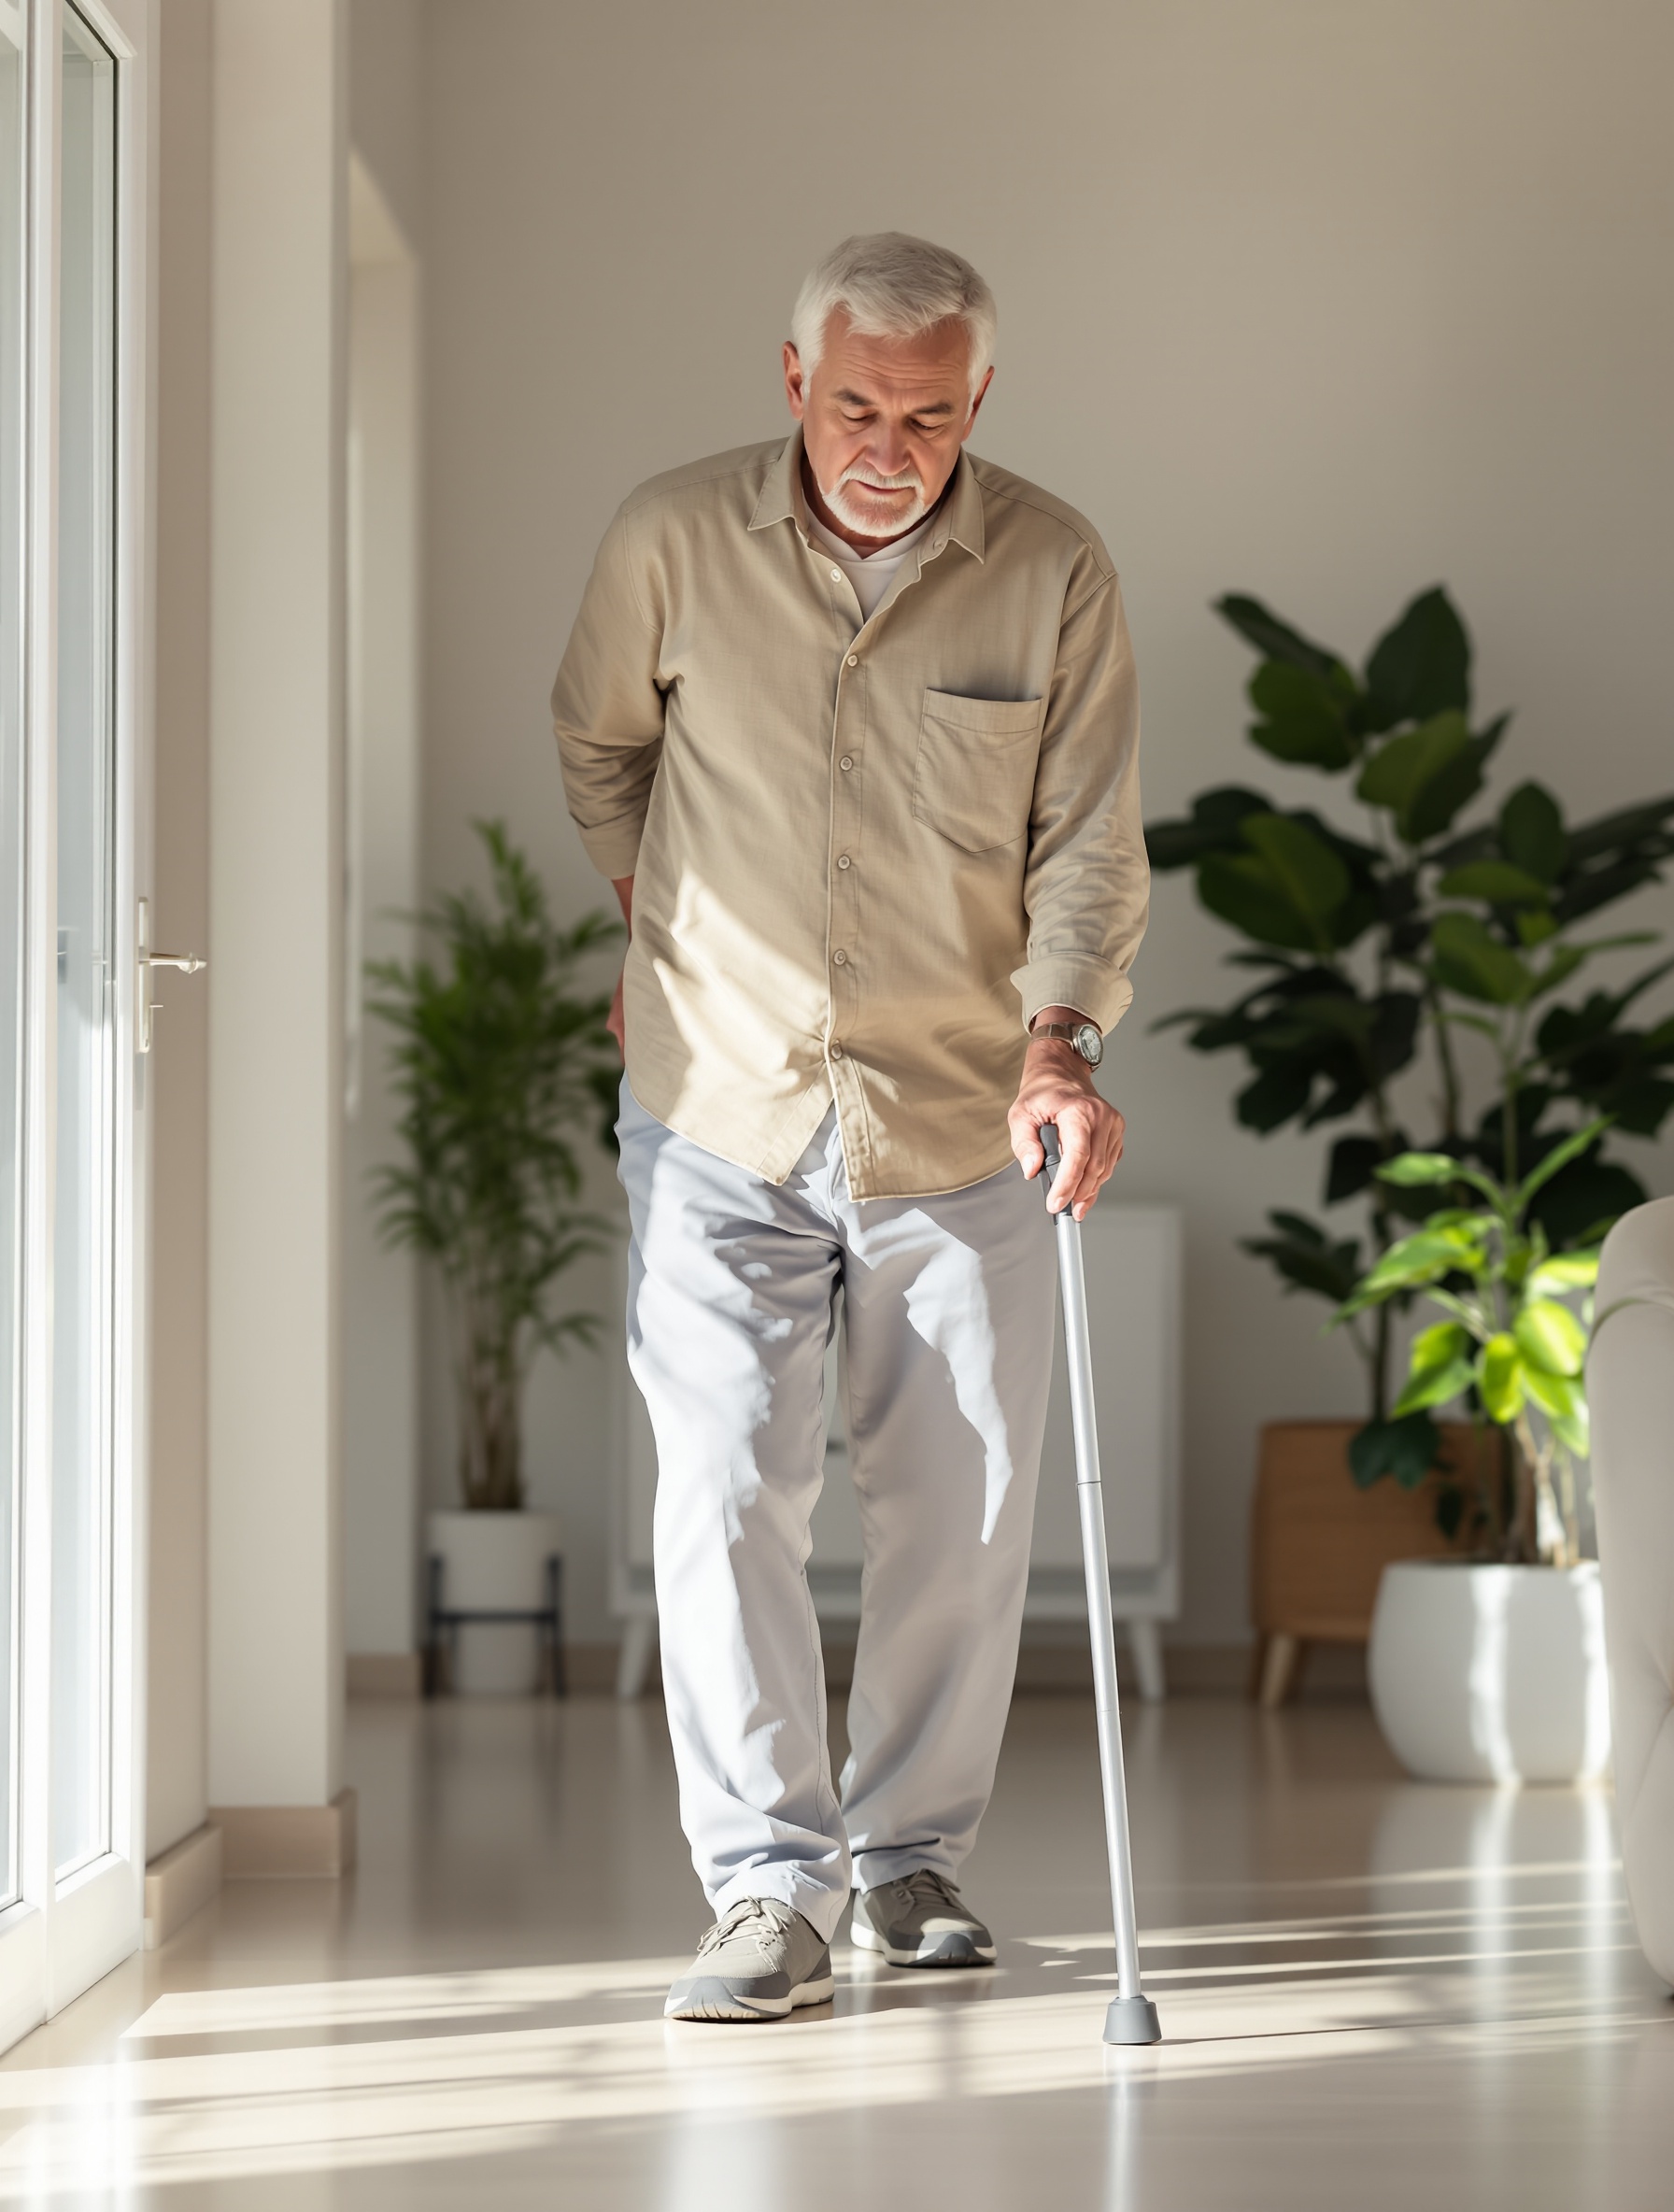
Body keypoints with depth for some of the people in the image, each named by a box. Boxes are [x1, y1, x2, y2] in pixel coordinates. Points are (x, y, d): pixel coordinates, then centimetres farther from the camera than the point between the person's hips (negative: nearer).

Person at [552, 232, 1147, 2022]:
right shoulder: (673, 542, -8)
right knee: (722, 1490, -8)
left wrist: (1059, 1042, -22)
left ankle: (911, 1853, 24)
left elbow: (1090, 847, -7)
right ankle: (767, 1883, -3)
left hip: (960, 1125, 1)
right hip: (721, 1114, -1)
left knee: (963, 1502, 7)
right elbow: (597, 746, 13)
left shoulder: (1055, 573, -8)